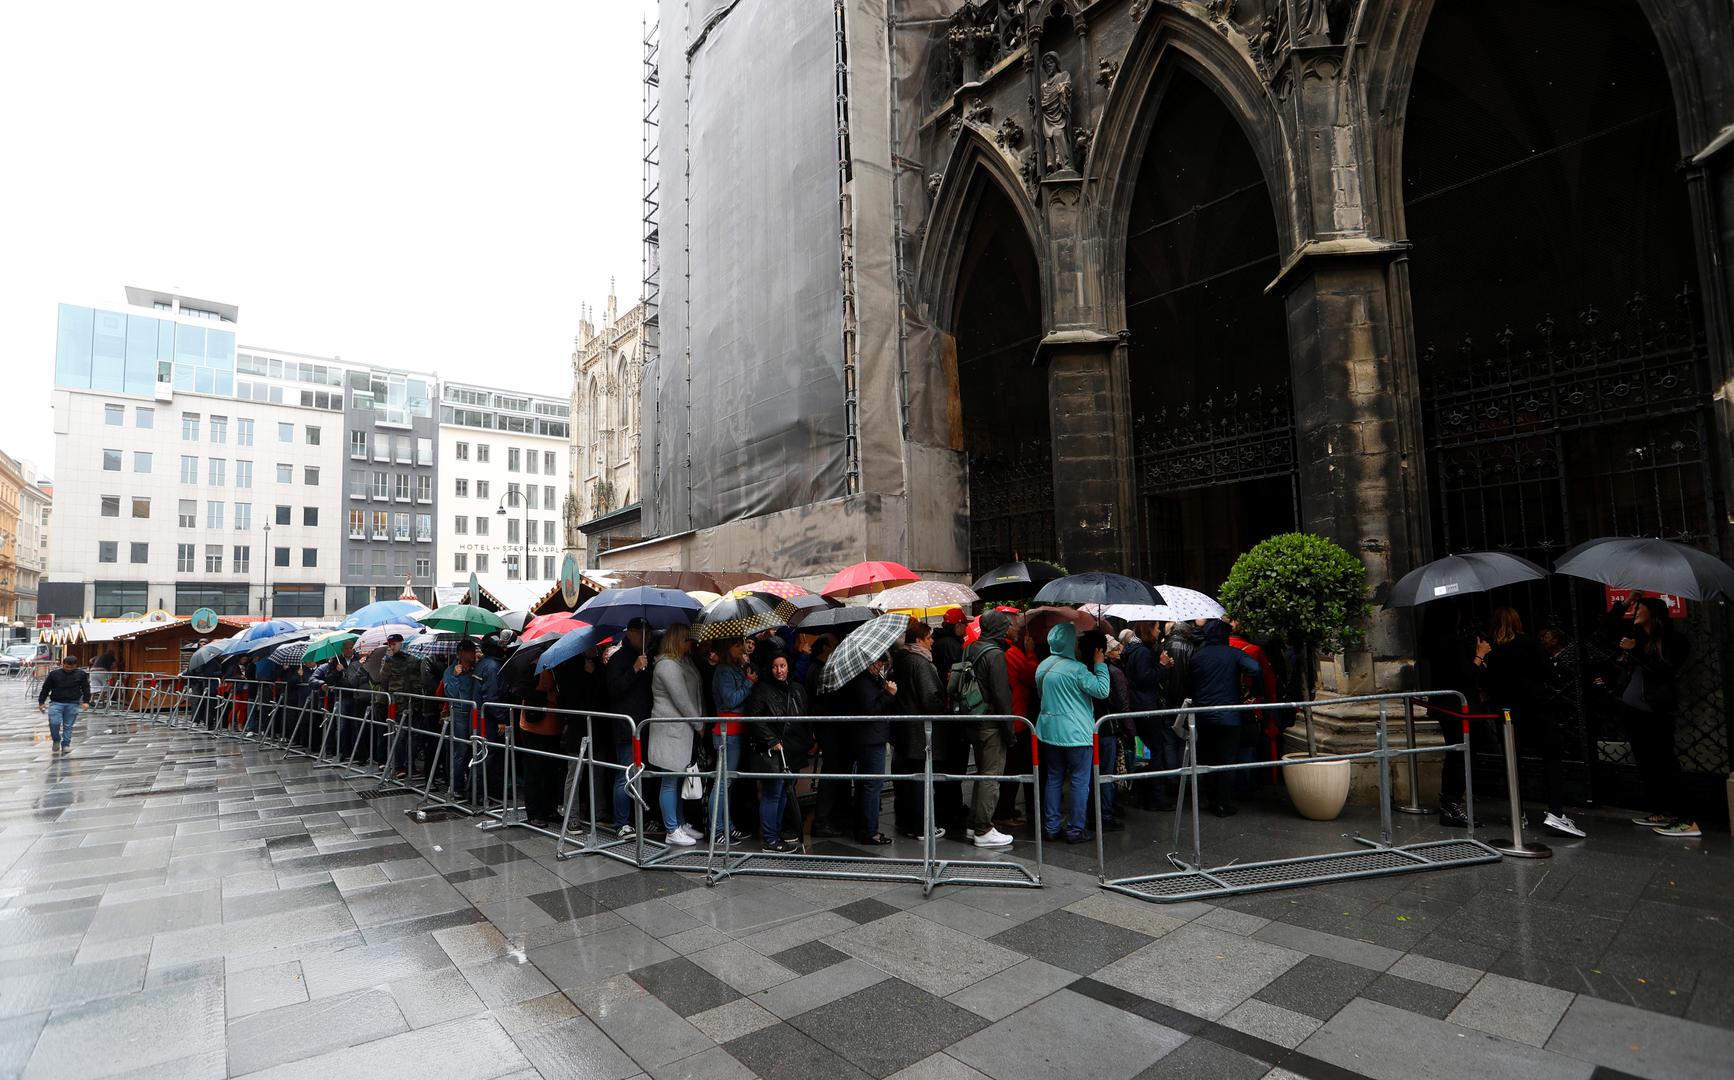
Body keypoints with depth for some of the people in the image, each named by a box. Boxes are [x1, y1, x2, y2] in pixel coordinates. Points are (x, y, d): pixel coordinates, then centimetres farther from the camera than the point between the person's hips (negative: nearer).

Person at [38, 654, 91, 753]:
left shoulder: (81, 675, 4)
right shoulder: (54, 674, 3)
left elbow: (86, 688, 6)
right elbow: (46, 688, 10)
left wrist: (86, 701, -3)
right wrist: (41, 702, 7)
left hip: (73, 704, 0)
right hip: (56, 703, 0)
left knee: (68, 726, 3)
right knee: (54, 723, -15)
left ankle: (65, 745, 12)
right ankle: (56, 741, 10)